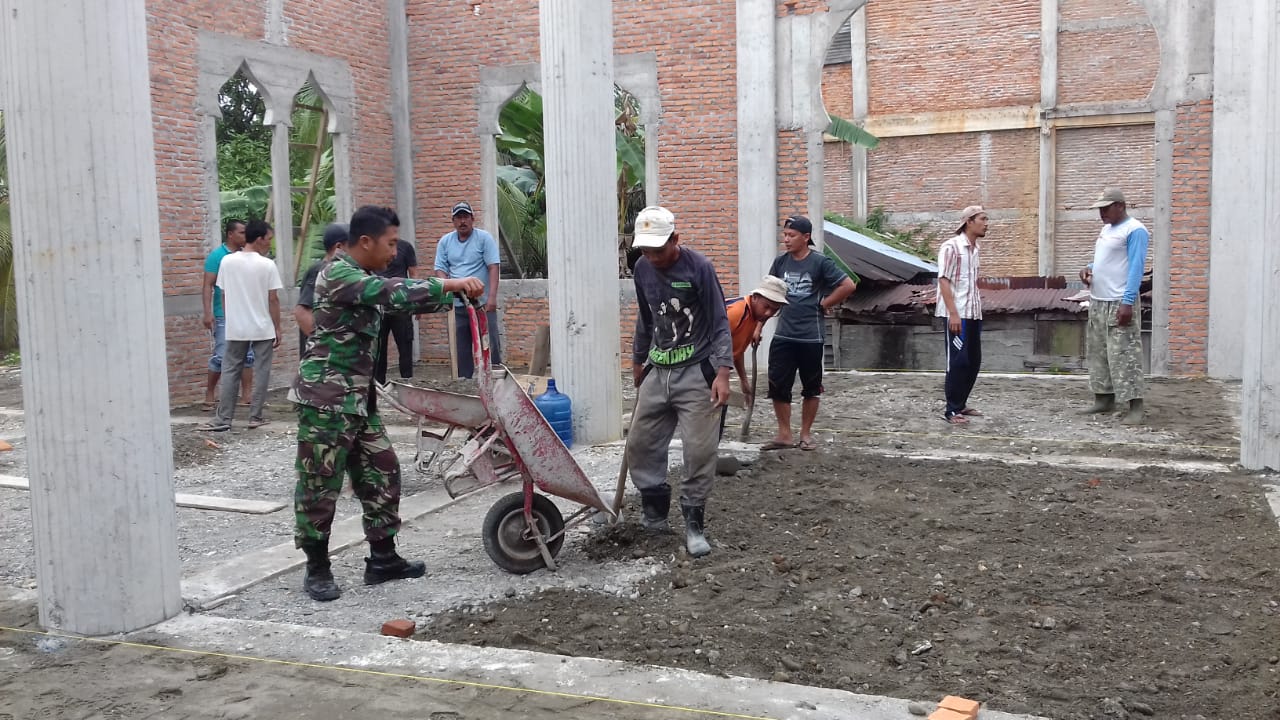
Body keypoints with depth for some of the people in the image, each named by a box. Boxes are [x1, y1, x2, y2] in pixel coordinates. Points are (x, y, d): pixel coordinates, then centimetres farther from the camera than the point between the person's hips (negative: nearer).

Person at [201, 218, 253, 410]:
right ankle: (209, 392, 12)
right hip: (224, 315, -5)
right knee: (221, 356, -3)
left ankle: (246, 395, 11)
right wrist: (208, 312, -17)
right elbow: (208, 286, -9)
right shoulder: (217, 256, -5)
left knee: (248, 355, 5)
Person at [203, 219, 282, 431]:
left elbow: (223, 295, 6)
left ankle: (223, 419, 6)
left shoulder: (227, 261, 0)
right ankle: (255, 416, 9)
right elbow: (273, 300, -9)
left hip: (236, 328, 3)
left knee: (230, 372, 8)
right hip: (263, 328, -3)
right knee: (262, 372, 8)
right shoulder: (267, 265, -10)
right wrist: (277, 328, -1)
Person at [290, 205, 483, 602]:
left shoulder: (366, 280, 15)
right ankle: (317, 569, 12)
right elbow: (393, 293, -28)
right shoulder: (337, 274, -16)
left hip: (358, 399, 10)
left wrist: (452, 293, 3)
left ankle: (383, 559, 20)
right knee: (319, 484, 0)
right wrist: (448, 284, -27)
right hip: (325, 399, -10)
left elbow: (397, 299, 17)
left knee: (381, 472, 11)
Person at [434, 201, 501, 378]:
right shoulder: (445, 241, 9)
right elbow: (440, 269, 8)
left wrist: (492, 296, -17)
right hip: (457, 305, 3)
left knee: (490, 346, -3)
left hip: (482, 303, -3)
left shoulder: (484, 238, -1)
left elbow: (494, 267, -7)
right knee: (462, 349, 8)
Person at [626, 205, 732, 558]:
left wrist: (722, 373, -16)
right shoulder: (643, 269, 5)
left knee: (699, 452, -6)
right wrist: (638, 360, 28)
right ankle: (655, 514, 23)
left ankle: (694, 526, 7)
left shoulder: (698, 268, -11)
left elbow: (720, 323, -9)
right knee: (640, 444, 7)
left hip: (696, 374, -6)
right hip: (658, 371, 6)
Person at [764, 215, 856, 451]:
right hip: (783, 336, 4)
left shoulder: (820, 262, -9)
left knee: (811, 388, 9)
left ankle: (806, 434, 22)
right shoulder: (780, 262, 4)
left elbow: (849, 285, -9)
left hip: (810, 337, -3)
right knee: (777, 386, 1)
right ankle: (784, 434, 13)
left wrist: (824, 304, -4)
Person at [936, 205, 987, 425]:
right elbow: (943, 281, -15)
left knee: (973, 361, 11)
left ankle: (961, 404, 23)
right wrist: (953, 313, -21)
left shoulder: (974, 249, 14)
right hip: (957, 314, -8)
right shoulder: (951, 247, -11)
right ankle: (952, 410, 2)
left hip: (973, 313, 8)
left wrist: (978, 306, 18)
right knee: (958, 361, -5)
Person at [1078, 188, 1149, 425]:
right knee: (1098, 352, 13)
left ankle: (1135, 406, -10)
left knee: (1124, 354, -11)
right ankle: (1104, 398, 22)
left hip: (1119, 304, -9)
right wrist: (1089, 268, 6)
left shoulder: (1135, 230, -11)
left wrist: (1127, 302, -24)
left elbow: (1136, 268, -17)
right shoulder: (1106, 229, 17)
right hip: (1097, 302, 10)